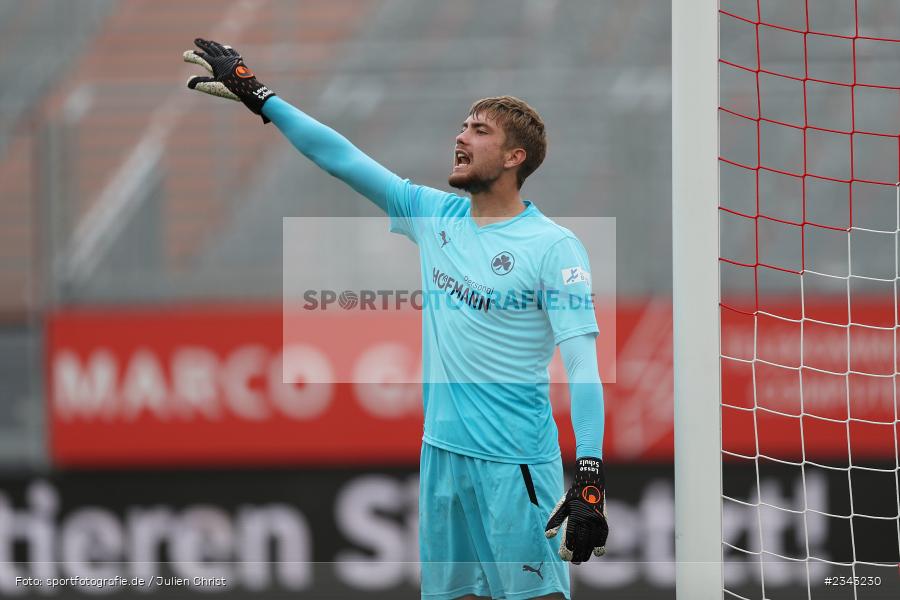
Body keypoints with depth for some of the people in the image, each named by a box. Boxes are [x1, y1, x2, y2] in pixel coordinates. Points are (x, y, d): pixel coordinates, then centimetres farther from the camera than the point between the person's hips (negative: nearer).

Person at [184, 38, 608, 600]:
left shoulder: (556, 247, -10)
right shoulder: (435, 215, 8)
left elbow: (584, 366, -16)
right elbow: (341, 157, 13)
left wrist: (590, 478, -25)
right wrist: (255, 94, 13)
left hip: (516, 464, -6)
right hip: (442, 450, 6)